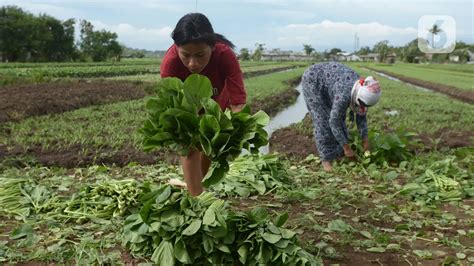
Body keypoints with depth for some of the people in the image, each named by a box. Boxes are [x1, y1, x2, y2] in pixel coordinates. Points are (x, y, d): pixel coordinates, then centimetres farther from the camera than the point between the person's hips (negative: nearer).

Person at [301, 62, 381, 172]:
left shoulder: (362, 92, -16)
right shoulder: (345, 95, -37)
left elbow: (361, 116, -3)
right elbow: (334, 122, -31)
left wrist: (365, 141, -6)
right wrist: (347, 148, -25)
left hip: (328, 79, 7)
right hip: (312, 79, -7)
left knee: (339, 116, 3)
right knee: (323, 120, -11)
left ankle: (339, 153, 13)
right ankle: (326, 158, -3)